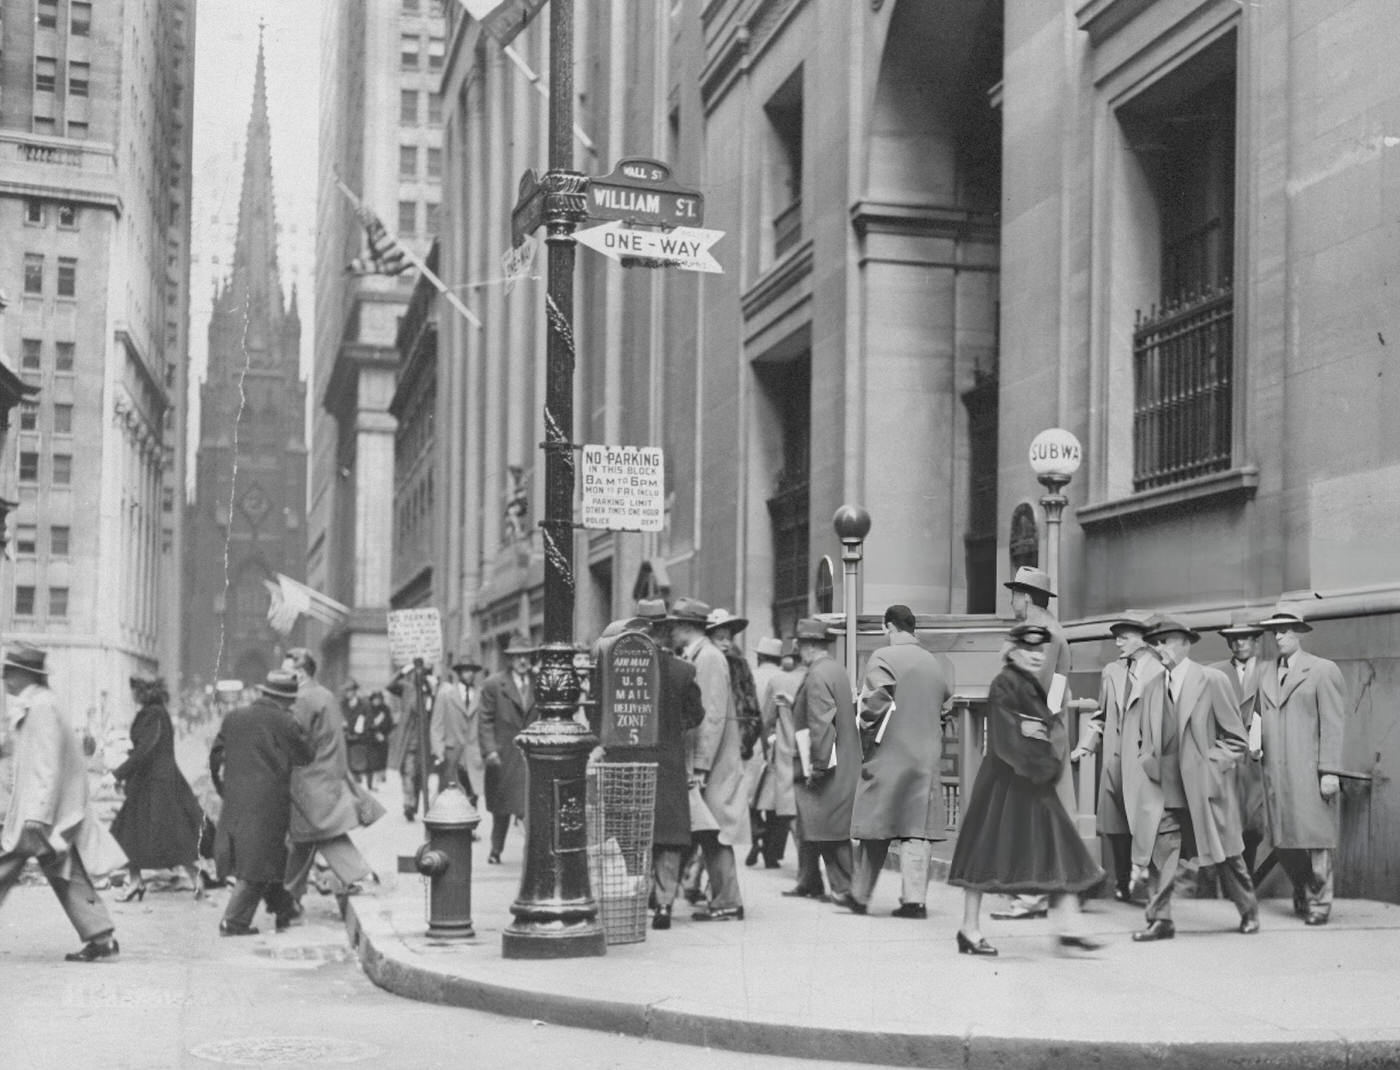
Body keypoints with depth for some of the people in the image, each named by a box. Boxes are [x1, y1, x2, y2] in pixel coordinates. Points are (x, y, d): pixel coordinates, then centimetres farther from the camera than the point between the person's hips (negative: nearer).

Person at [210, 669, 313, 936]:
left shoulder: (233, 717, 7)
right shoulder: (286, 723, -8)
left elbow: (215, 756, 12)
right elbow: (307, 757, 0)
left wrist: (223, 788, 23)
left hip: (235, 801, 6)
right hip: (268, 801, -6)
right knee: (257, 862, 1)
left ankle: (284, 909, 26)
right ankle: (234, 921, -1)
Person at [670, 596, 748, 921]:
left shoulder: (709, 657, -13)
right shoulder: (693, 657, 15)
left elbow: (714, 717, -19)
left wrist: (701, 768, -21)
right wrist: (695, 765, 16)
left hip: (713, 761, -9)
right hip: (697, 760, 9)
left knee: (714, 833, -6)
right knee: (707, 833, 9)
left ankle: (728, 902, -2)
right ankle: (722, 898, 13)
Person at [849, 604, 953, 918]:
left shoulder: (883, 658, -8)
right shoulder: (937, 664, 9)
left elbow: (874, 704, -16)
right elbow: (946, 707, 11)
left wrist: (866, 738, -3)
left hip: (888, 755, -4)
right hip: (927, 758, 4)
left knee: (875, 829, 6)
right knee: (917, 831, 3)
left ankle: (860, 895, 16)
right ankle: (915, 898, -3)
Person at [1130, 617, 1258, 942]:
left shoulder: (1213, 681, -4)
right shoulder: (1151, 688, 11)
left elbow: (1235, 738, -2)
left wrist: (1210, 766, -10)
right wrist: (1148, 764, 4)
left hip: (1204, 787, -4)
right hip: (1162, 788, 4)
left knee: (1224, 854, 8)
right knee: (1159, 851, -5)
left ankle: (1248, 910, 28)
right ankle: (1160, 919, 1)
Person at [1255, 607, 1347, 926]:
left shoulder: (1323, 670, -1)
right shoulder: (1265, 673, 15)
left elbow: (1333, 724, -6)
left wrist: (1330, 771, -12)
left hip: (1310, 772, -5)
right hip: (1276, 772, 5)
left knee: (1316, 838, -3)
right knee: (1283, 840, 5)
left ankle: (1319, 902, 9)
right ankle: (1302, 892, 24)